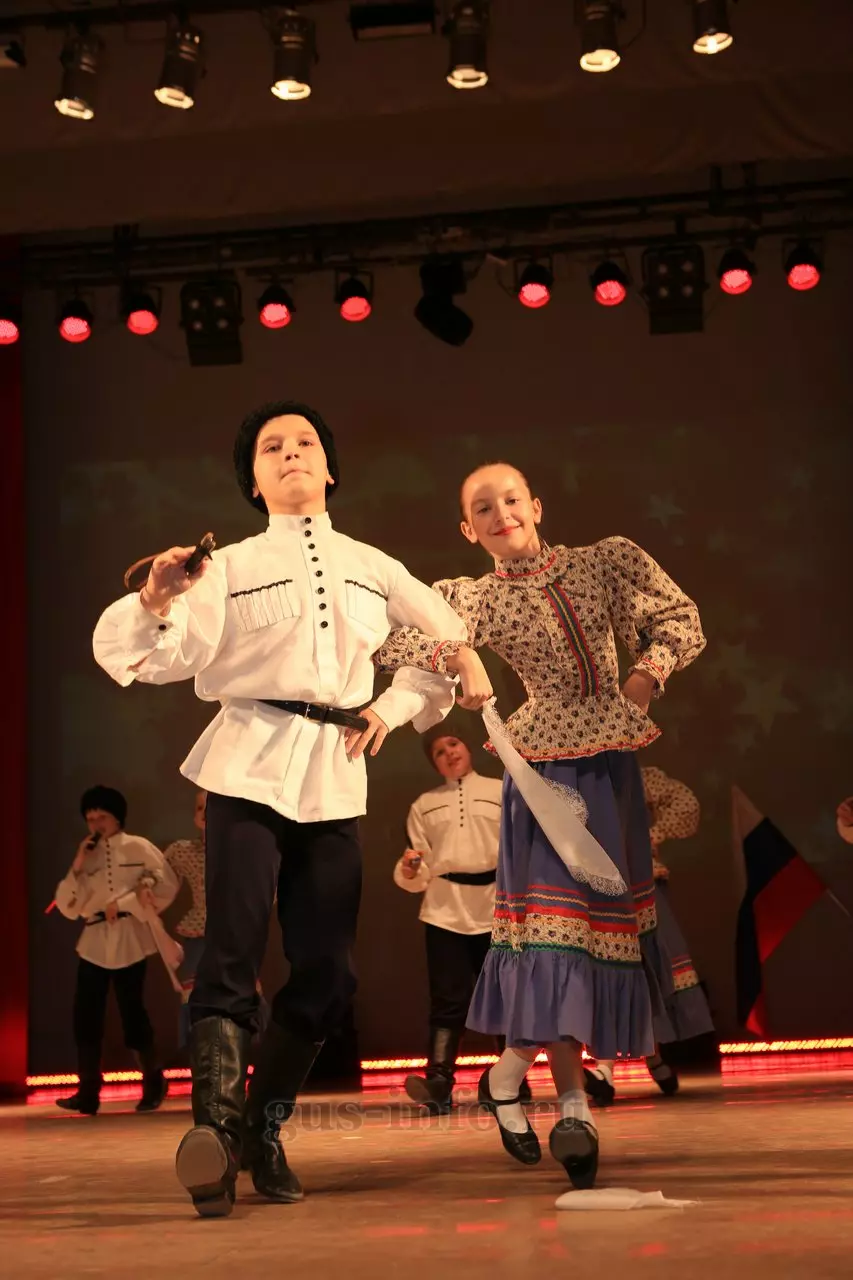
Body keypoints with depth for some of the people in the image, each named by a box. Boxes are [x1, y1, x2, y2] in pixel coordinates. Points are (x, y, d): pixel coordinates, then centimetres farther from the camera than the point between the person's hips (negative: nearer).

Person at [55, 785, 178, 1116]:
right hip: (94, 942, 5)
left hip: (129, 941, -4)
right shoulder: (87, 857, 13)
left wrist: (124, 904, -11)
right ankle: (88, 1092, 7)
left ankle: (154, 1082, 16)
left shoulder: (138, 847, 1)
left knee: (131, 1011, -4)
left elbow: (167, 886, -6)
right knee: (86, 1016, -1)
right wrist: (77, 869, -5)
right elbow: (69, 908, 8)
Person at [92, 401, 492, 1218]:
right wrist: (157, 604, -27)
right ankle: (215, 1127, -18)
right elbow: (149, 656, -6)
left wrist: (393, 710, 10)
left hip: (334, 779, 3)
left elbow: (450, 647, 24)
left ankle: (263, 1134, 16)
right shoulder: (230, 568, 6)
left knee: (325, 975, 2)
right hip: (249, 767, -3)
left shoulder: (373, 568, 15)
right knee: (232, 953, -16)